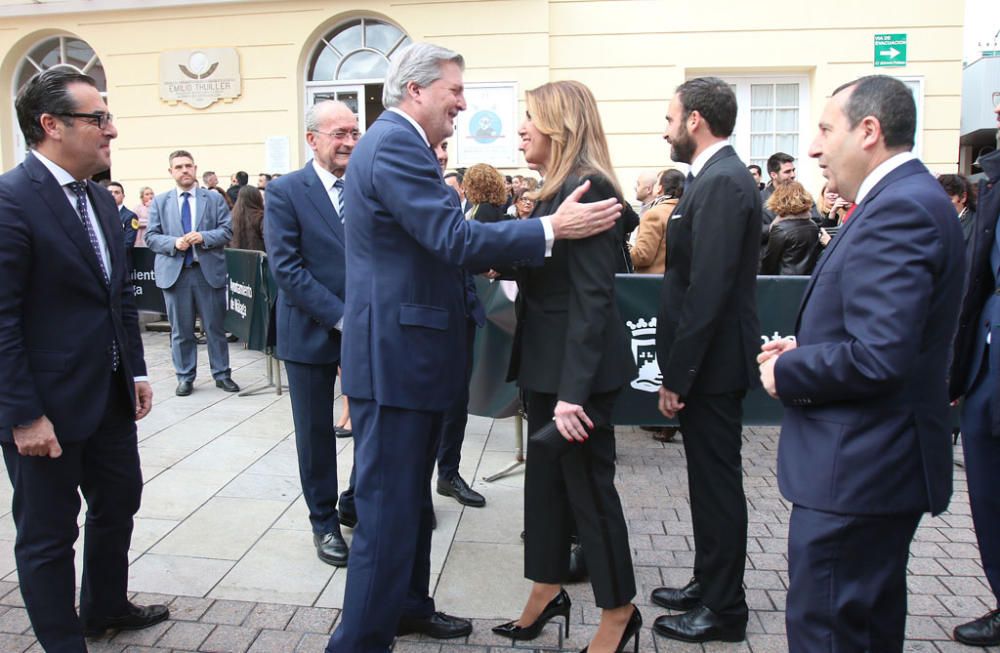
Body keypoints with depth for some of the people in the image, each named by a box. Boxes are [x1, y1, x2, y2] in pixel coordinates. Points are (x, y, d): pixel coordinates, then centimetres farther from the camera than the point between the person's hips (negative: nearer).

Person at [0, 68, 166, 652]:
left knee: (119, 503, 22)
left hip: (111, 397, 9)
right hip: (48, 406, -8)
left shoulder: (101, 200, 9)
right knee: (48, 533, 10)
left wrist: (136, 371, 12)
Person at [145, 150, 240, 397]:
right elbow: (151, 236, 4)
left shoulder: (214, 199, 7)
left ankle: (221, 374, 15)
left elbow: (227, 231, 0)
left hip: (209, 271, -1)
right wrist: (174, 243, -14)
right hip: (174, 272, 1)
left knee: (216, 327, 5)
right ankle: (185, 377, 17)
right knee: (181, 330, 7)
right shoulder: (160, 202, 9)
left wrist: (204, 237, -17)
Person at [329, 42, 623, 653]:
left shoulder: (399, 143, 17)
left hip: (408, 351, 11)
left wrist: (485, 252, 11)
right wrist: (551, 228, -20)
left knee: (411, 496, 21)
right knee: (388, 507, -2)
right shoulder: (395, 144, -17)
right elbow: (454, 238, -24)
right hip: (397, 354, -11)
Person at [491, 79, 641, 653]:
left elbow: (592, 297, -23)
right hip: (547, 361, 10)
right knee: (546, 475, 18)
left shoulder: (586, 189, -18)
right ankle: (548, 591, 36)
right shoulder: (559, 189, 12)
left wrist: (573, 390, -25)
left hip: (577, 366, -9)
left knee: (589, 483, 5)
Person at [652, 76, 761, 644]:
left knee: (718, 484, 3)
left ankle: (724, 610, 18)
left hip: (712, 363, -10)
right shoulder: (719, 177, 13)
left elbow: (708, 290, -24)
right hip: (707, 361, 10)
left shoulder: (722, 182, -18)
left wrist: (676, 374, -20)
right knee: (711, 479, 18)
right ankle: (710, 584, 34)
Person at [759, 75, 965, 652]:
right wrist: (808, 348, 5)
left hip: (857, 470, -11)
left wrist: (787, 372, -14)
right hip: (878, 460, 11)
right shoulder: (906, 199, 13)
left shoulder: (900, 208, -20)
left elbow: (879, 357, -29)